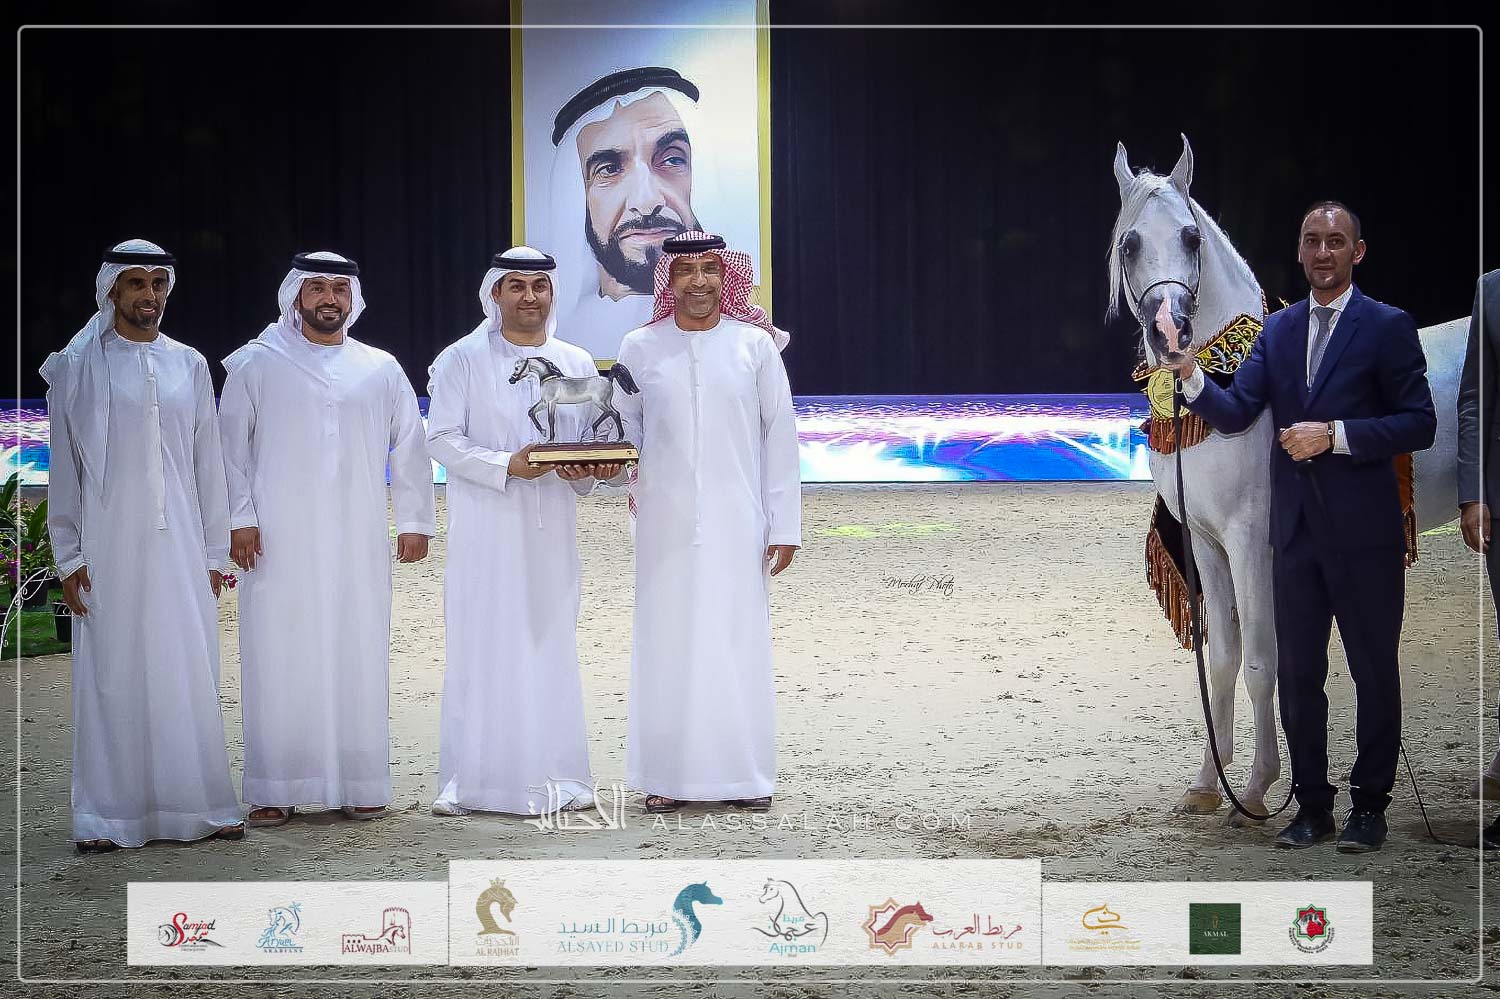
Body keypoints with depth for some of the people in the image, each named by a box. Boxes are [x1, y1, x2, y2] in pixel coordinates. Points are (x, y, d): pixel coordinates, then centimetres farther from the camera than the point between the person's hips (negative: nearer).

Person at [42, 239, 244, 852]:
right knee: (110, 675, -2)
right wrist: (68, 557, -3)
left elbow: (208, 463, 12)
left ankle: (200, 805, 8)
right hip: (108, 549, -2)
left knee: (191, 674, 1)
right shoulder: (77, 368, 3)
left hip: (180, 548, 2)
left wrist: (214, 551, 8)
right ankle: (106, 816, 3)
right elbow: (63, 469, 3)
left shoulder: (189, 366, 11)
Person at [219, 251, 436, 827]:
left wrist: (415, 520, 7)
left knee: (359, 659, 2)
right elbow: (232, 445, 3)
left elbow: (409, 447, 13)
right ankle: (274, 790, 3)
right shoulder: (256, 365, 6)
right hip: (278, 544, -2)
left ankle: (361, 786, 8)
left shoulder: (380, 370, 11)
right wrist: (240, 519, -6)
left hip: (358, 546, 2)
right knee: (278, 662, -2)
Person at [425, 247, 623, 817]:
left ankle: (553, 776, 14)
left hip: (551, 531, 4)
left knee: (552, 647, 8)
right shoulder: (462, 360, -1)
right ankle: (468, 781, 2)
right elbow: (442, 440, -7)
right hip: (484, 531, -4)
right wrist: (506, 465, -20)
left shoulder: (576, 364, 12)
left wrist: (591, 468, -8)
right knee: (480, 649, -3)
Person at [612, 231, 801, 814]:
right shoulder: (639, 348, 5)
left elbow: (779, 437, 3)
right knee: (667, 642, 1)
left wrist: (784, 525, -1)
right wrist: (627, 478, -5)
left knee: (739, 643, 1)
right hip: (666, 522, 1)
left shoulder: (755, 345, 3)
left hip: (738, 522, -1)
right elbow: (623, 431, 14)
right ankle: (667, 777, 7)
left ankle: (745, 775, 9)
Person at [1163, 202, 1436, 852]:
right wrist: (1188, 374, -17)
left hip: (1363, 530, -5)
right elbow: (1235, 413, 1)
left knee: (1374, 670, 4)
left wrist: (1335, 434, -20)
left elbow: (1419, 425, -9)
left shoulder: (1387, 328, -4)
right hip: (1295, 529, 5)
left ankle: (1370, 806, 14)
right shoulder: (1279, 330, 10)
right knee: (1297, 671, 9)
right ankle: (1312, 806, 19)